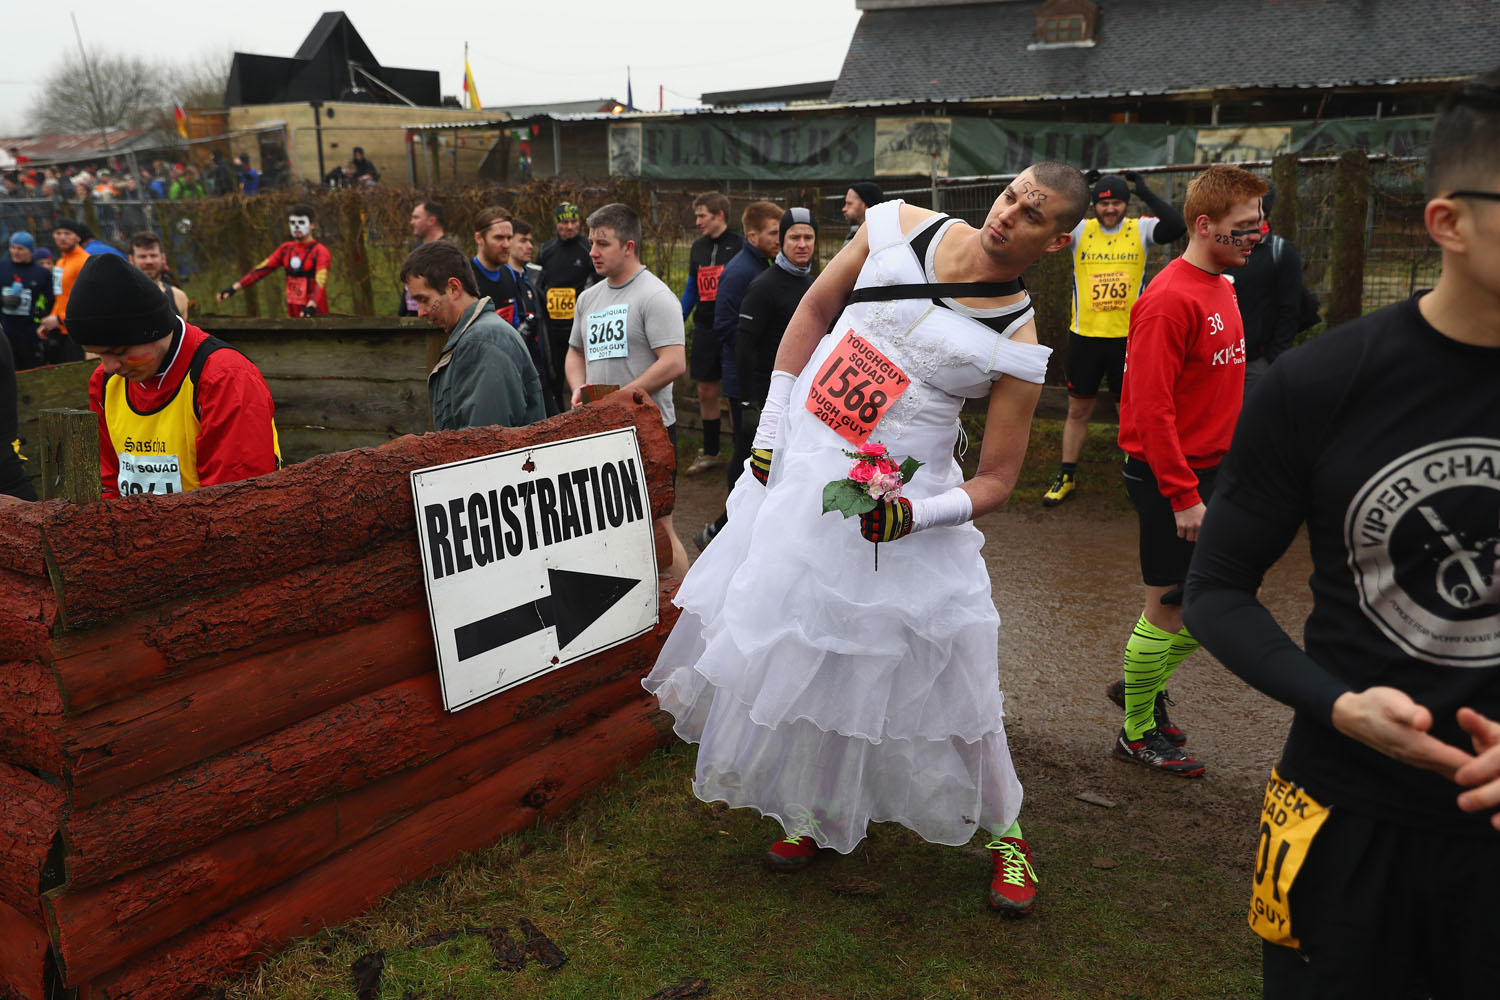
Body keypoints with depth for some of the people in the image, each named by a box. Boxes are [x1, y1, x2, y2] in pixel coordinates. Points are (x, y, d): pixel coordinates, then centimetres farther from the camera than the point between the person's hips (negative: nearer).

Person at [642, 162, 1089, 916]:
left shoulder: (1017, 347, -12)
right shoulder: (899, 229, -2)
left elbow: (996, 479, -8)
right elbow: (815, 311, 7)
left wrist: (921, 514, -26)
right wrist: (771, 428, 3)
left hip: (893, 509, -4)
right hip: (796, 473, 5)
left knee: (935, 676, 3)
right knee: (788, 655, 14)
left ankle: (1003, 829, 30)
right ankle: (814, 809, 38)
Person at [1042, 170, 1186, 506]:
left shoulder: (1141, 230, -3)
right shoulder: (1080, 230, -1)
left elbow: (1177, 226, -19)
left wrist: (1145, 192, -18)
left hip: (1128, 337, -1)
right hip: (1085, 336, 1)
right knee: (1078, 410, 11)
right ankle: (1066, 477, 21)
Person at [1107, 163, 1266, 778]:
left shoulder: (1221, 289, 11)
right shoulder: (1170, 300, -18)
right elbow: (1152, 409, -22)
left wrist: (1231, 467, 16)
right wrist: (1183, 495, -21)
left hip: (1212, 470, 9)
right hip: (1171, 478, -9)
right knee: (1169, 609, 2)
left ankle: (1145, 684, 34)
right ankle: (1137, 733, 19)